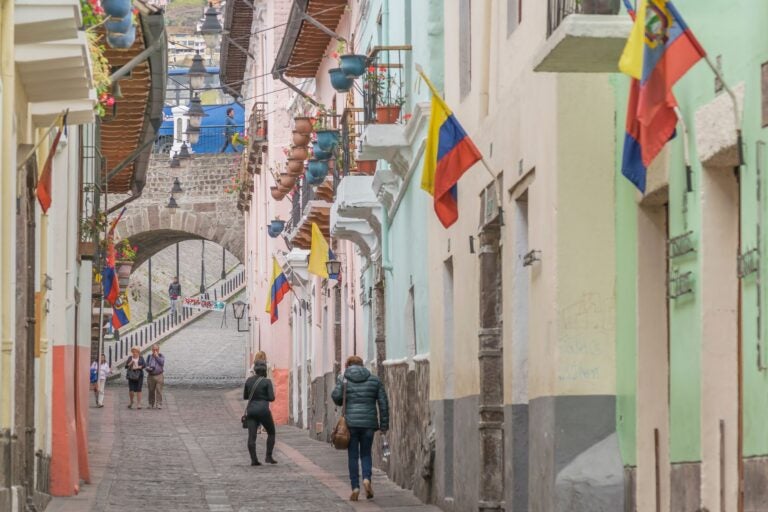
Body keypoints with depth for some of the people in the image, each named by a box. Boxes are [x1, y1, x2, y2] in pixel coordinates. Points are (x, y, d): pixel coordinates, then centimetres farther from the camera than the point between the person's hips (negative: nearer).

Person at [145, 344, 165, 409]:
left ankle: (159, 404, -8)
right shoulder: (149, 356, 11)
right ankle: (151, 404, 12)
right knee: (151, 391, 3)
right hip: (151, 376, 2)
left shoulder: (161, 356, 7)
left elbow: (162, 363, -11)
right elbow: (147, 365, 12)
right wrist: (148, 368, -11)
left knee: (159, 391, -8)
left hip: (159, 375, -2)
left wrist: (157, 356, -8)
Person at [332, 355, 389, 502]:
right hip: (369, 422, 1)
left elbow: (336, 396, -11)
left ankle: (355, 487, 0)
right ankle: (367, 478, -10)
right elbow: (383, 403, 5)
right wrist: (384, 424, 8)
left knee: (353, 455, 6)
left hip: (350, 422, -1)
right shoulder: (374, 380, 8)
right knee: (366, 453, 14)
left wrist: (346, 401, 12)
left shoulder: (344, 379, 2)